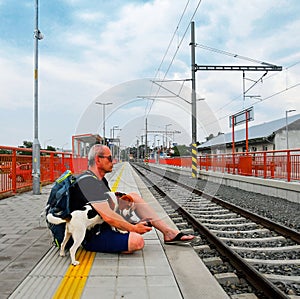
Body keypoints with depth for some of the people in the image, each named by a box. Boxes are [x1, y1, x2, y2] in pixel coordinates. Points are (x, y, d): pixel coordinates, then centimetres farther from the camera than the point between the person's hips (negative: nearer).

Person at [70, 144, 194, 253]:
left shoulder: (100, 180, 12)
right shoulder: (88, 182, -21)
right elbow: (108, 217, -26)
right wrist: (134, 228, -16)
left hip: (103, 228, 11)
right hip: (93, 238, -11)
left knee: (133, 196, 7)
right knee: (137, 241, -34)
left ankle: (169, 232, 4)